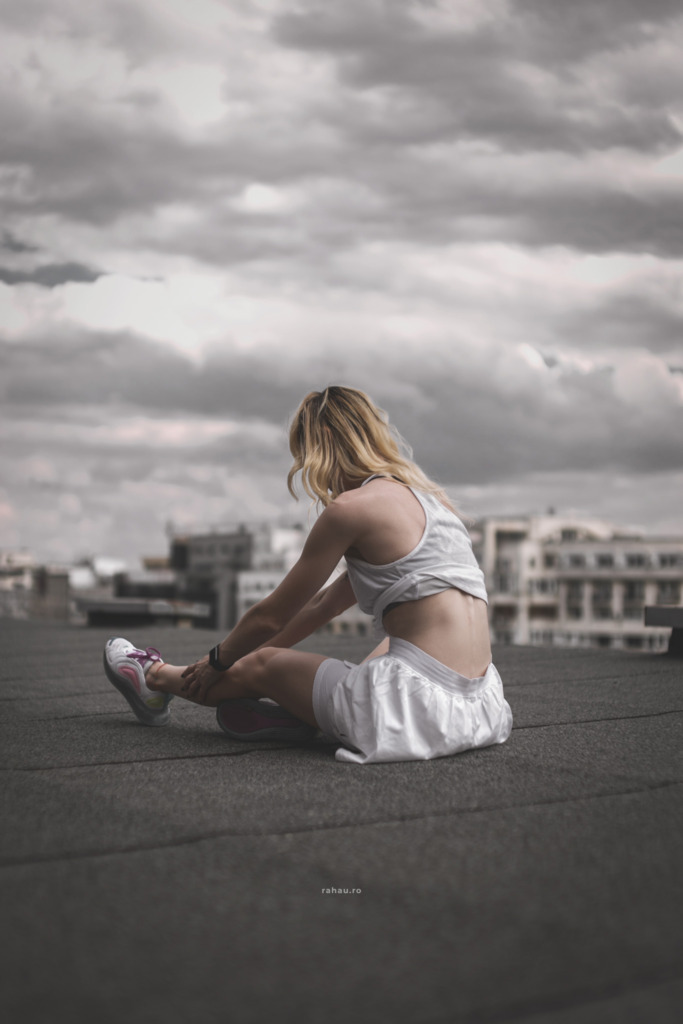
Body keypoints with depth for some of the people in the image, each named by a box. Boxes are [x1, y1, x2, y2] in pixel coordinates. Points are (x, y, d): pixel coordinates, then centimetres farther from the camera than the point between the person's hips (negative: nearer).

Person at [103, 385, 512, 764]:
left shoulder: (350, 507, -6)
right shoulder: (427, 496, 19)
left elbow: (272, 615, 4)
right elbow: (328, 602, 27)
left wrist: (219, 661, 22)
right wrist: (256, 653, 33)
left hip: (423, 704, -7)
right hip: (477, 704, 7)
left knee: (260, 669, 15)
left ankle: (156, 682, 41)